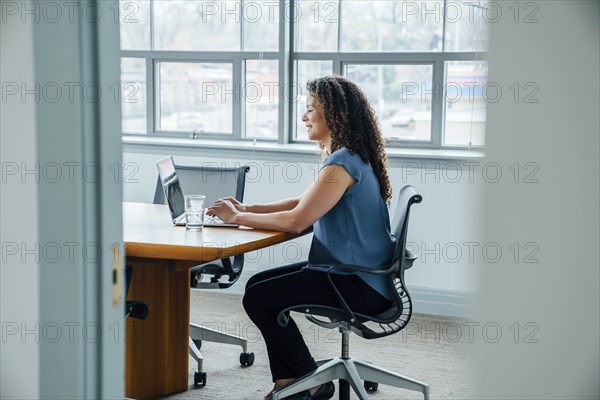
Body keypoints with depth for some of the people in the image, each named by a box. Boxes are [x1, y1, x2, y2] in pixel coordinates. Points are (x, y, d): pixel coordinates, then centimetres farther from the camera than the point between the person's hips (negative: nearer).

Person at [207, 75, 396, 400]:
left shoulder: (343, 163, -20)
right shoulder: (350, 157, 13)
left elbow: (296, 221, -24)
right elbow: (304, 203, 18)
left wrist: (237, 218, -12)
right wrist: (246, 209, 7)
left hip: (359, 286, -11)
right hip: (358, 273, 11)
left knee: (258, 298, -10)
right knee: (258, 283, 11)